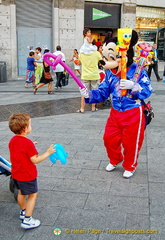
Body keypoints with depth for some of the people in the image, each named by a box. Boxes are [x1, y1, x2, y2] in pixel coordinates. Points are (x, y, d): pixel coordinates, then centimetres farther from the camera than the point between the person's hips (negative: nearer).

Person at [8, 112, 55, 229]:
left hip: (16, 174, 8)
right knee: (33, 195, 6)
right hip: (28, 175, -8)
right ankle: (27, 220, 8)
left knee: (21, 193, 24)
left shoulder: (12, 140, -2)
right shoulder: (28, 143, -26)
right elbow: (35, 160, -25)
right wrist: (48, 153, -17)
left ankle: (23, 212, 44)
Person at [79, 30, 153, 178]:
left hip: (134, 114, -4)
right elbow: (102, 93, -1)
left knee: (130, 142, 8)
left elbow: (147, 91, -16)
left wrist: (133, 86, -32)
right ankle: (115, 160, 41)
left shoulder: (138, 71, -14)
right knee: (109, 138, 11)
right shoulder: (110, 73, -2)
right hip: (116, 113, 5)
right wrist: (89, 95, -18)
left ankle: (130, 166, 34)